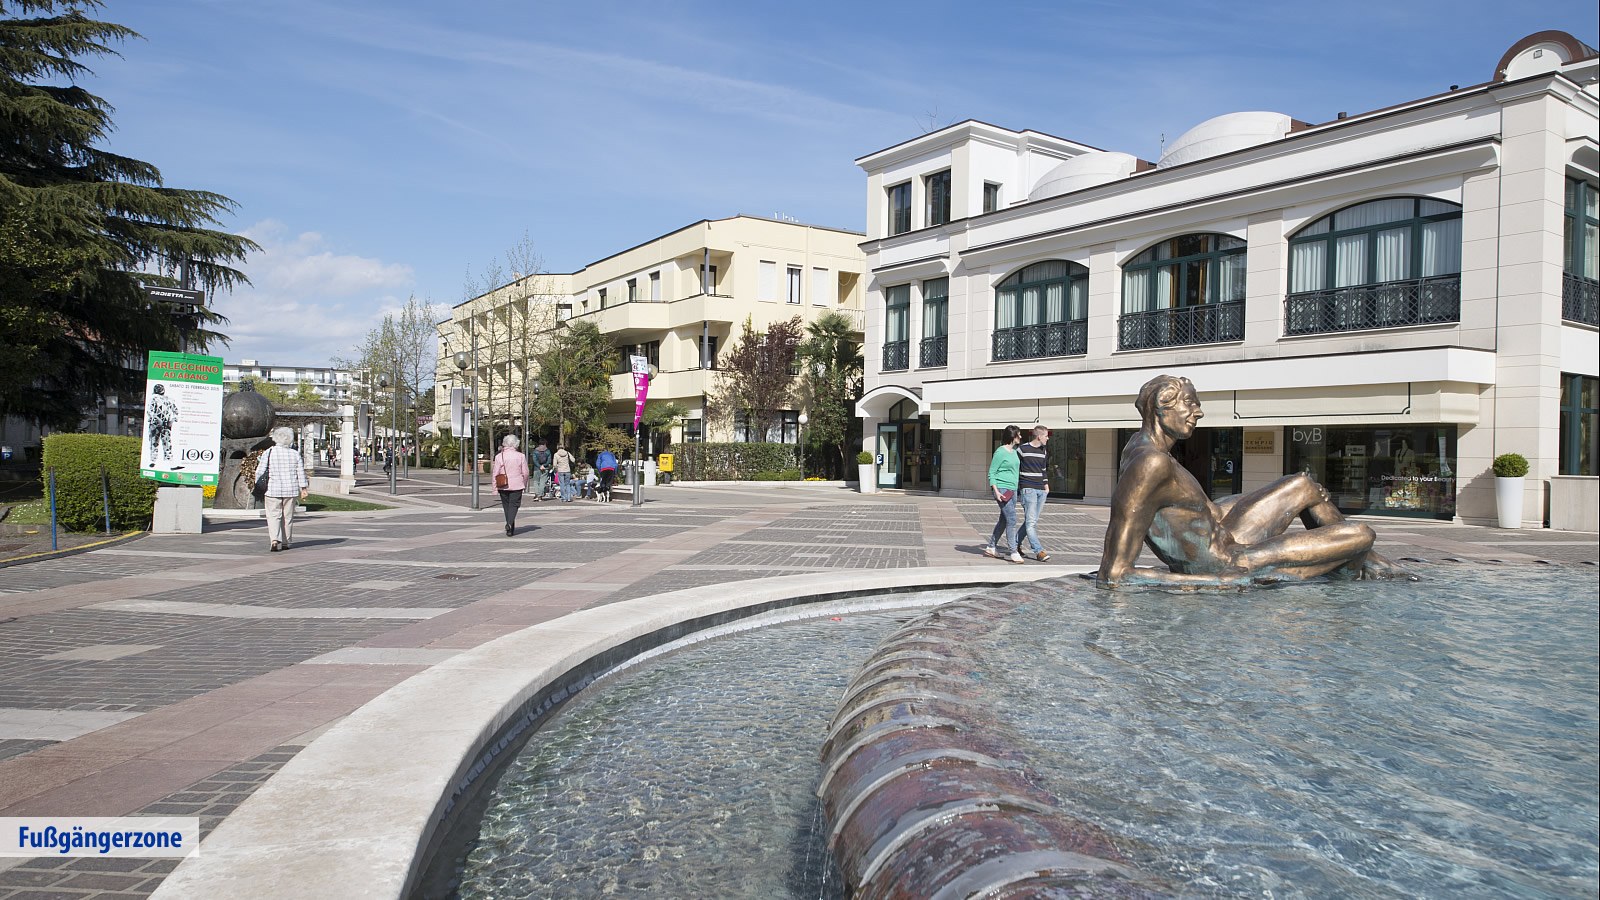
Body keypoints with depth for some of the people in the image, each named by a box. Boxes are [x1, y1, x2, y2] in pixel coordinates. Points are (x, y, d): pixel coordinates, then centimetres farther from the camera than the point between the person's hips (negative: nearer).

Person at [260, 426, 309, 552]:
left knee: (273, 515, 1)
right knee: (288, 517, 10)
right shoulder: (295, 454, 0)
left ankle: (274, 540, -19)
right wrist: (304, 489, 6)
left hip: (273, 489, -2)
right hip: (291, 490, 2)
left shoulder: (269, 452, -4)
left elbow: (260, 471, -4)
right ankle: (285, 543, 15)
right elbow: (301, 473, 1)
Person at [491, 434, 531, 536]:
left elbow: (495, 473, -3)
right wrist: (525, 484, 13)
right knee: (514, 504, 0)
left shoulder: (499, 456, -4)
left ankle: (510, 527, 18)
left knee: (506, 505, 13)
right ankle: (509, 523, -22)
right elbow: (525, 472, 0)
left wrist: (495, 486, 6)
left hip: (503, 486, 1)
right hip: (517, 485, -1)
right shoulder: (521, 456, -3)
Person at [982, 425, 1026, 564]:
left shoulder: (1015, 451, 14)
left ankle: (991, 548, 23)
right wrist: (996, 491, -19)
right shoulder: (1000, 452, -11)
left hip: (1012, 490, 9)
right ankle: (1014, 552, -9)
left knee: (1004, 520, 12)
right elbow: (991, 473, -11)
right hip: (1002, 489, -9)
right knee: (1012, 519, -12)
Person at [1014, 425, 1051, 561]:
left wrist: (1046, 484, 17)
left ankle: (1016, 543, 20)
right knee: (1031, 522, -10)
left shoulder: (1042, 451, 16)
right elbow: (1014, 467, 0)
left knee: (1031, 521, 6)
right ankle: (1038, 551, -13)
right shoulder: (1022, 449, -5)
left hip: (1041, 490, 7)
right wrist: (1014, 488, -2)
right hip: (1028, 489, -7)